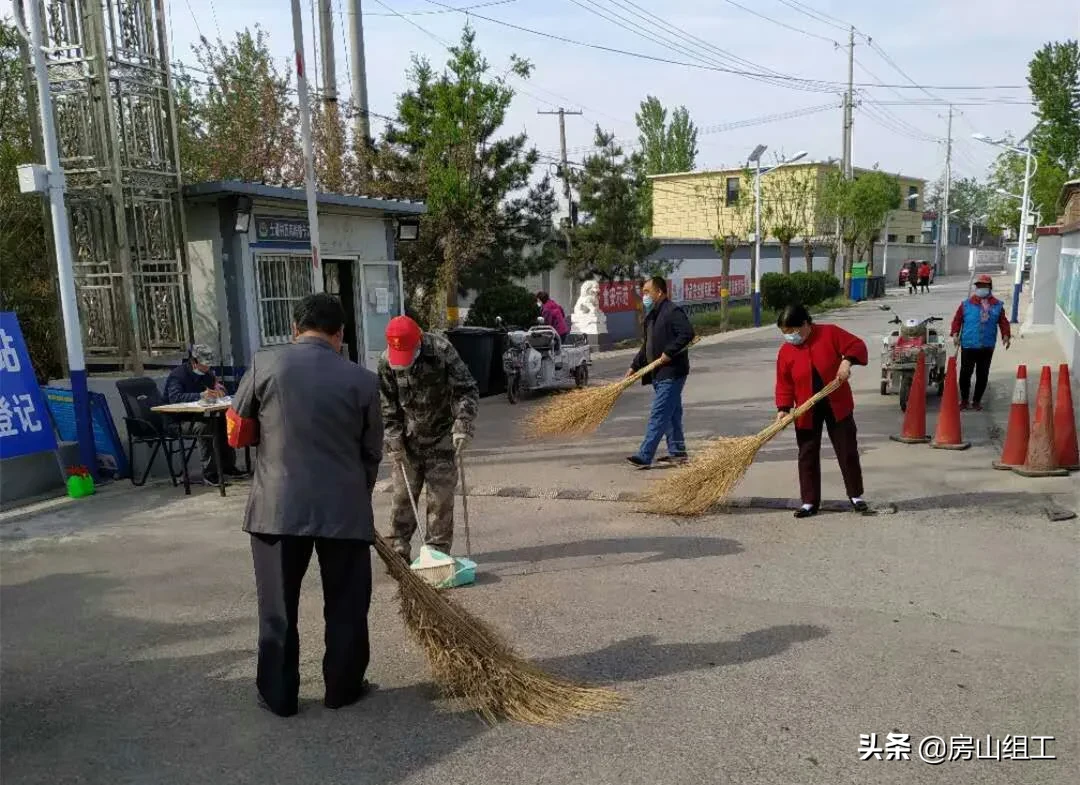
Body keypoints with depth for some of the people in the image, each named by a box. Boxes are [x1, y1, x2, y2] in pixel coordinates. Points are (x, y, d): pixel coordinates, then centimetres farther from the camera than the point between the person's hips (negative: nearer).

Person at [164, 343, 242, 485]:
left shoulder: (206, 373, 10)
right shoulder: (177, 374, -13)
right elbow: (175, 398, -28)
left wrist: (218, 388, -9)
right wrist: (200, 395, -40)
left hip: (199, 416, 7)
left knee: (225, 421, -17)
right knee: (205, 426, -34)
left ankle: (228, 466, -8)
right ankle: (209, 473, -29)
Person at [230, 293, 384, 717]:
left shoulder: (265, 363, -4)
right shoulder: (362, 379, -3)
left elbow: (238, 419, 10)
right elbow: (372, 451, 4)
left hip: (277, 505, 1)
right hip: (343, 507, 0)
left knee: (278, 607, 13)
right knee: (346, 605, 15)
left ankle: (278, 695, 24)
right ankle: (342, 688, 26)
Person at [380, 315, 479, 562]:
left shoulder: (442, 351, -18)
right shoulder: (386, 362, -10)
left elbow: (467, 390, -14)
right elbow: (388, 406, -2)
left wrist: (462, 425, -25)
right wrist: (394, 441, -8)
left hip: (441, 436, -2)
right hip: (408, 439, 2)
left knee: (441, 495, 2)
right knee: (403, 494, 6)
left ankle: (437, 551, 13)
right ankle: (398, 550, 18)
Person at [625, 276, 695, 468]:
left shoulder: (672, 312, -13)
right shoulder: (652, 316, 18)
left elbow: (687, 333, -23)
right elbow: (647, 345, 23)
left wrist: (669, 353, -23)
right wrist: (634, 366, 17)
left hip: (671, 373, -10)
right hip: (659, 374, 10)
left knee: (658, 415, -11)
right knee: (671, 414, 16)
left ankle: (644, 456, -13)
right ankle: (677, 452, 25)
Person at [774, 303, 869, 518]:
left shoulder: (830, 333, -8)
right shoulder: (786, 351, -3)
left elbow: (857, 345, -8)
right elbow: (784, 383, -2)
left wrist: (847, 361, -27)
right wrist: (783, 408, -13)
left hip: (837, 405, -2)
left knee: (848, 451, 7)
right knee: (807, 455, 3)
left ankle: (856, 496, 23)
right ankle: (810, 502, 13)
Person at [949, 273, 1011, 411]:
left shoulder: (997, 305, 6)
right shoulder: (967, 304, 0)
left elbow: (1003, 321, 7)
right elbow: (957, 319, 1)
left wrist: (1006, 335, -7)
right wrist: (955, 334, -11)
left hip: (987, 347, 2)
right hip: (968, 345, -2)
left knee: (982, 374, 8)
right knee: (965, 373, 0)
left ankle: (977, 400, 21)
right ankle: (964, 399, 16)